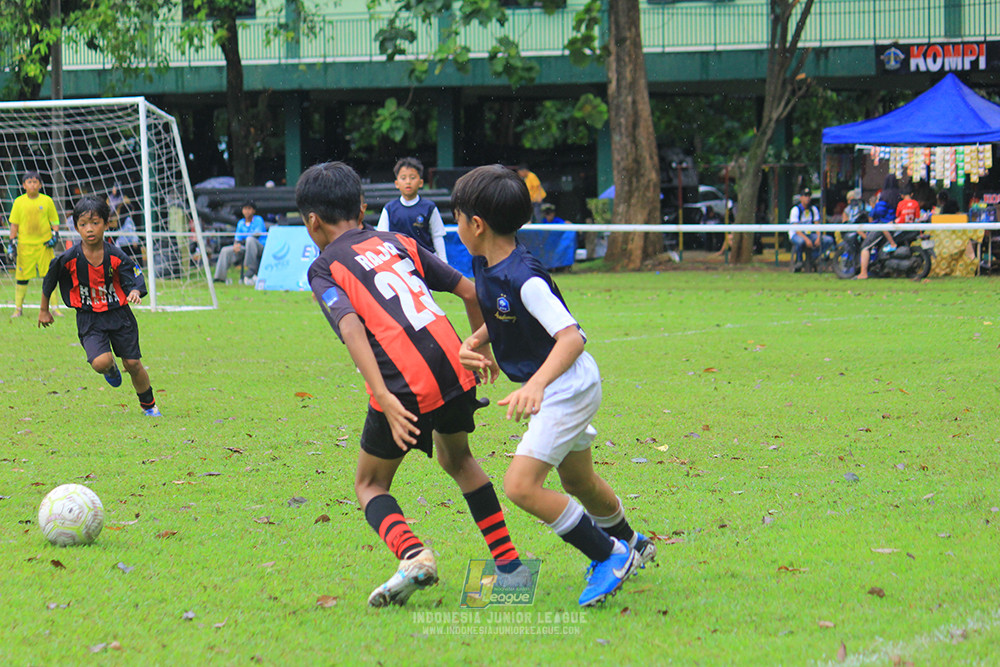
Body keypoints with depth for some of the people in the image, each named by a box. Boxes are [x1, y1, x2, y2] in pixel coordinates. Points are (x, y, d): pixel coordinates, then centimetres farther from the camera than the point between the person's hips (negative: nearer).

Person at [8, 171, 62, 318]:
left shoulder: (47, 201, 3)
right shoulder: (19, 202, 3)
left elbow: (55, 221, 10)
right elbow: (14, 223, 7)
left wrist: (55, 235, -6)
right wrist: (12, 243, 1)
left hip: (45, 244, 0)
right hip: (25, 245, 0)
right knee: (22, 277, 1)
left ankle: (54, 308, 5)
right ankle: (18, 308, 11)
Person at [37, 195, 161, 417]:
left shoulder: (116, 257, -12)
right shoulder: (69, 259, -12)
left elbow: (134, 282, -7)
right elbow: (49, 282, 5)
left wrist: (134, 293, -31)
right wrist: (44, 310, 16)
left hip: (119, 315, 1)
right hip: (89, 320, -1)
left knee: (133, 364, 4)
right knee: (100, 362, -22)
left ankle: (148, 405, 30)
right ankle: (111, 370, 18)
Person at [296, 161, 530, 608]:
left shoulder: (324, 269, 7)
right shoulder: (399, 243, 22)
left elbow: (351, 326, -12)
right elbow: (469, 292, 20)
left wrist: (383, 396, -21)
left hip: (405, 386, -5)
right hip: (455, 367, 5)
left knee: (370, 484, 15)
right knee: (457, 458, 32)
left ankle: (413, 555, -15)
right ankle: (510, 565, 24)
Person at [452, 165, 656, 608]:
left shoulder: (525, 279, -30)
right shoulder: (483, 265, -2)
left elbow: (572, 337, -36)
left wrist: (536, 385, -50)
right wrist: (474, 344, -5)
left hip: (569, 386, -10)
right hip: (556, 390, 10)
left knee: (521, 486, -18)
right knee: (577, 480, 27)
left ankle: (610, 556, -3)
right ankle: (630, 545, 52)